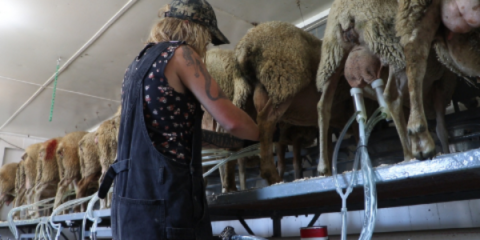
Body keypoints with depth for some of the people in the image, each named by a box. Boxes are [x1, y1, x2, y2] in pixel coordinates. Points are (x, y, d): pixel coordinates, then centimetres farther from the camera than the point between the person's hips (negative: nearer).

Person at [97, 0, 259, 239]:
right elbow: (231, 121, -12)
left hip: (130, 195, 9)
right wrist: (261, 133, 7)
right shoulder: (180, 54, -7)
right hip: (163, 197, -9)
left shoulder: (138, 62, 18)